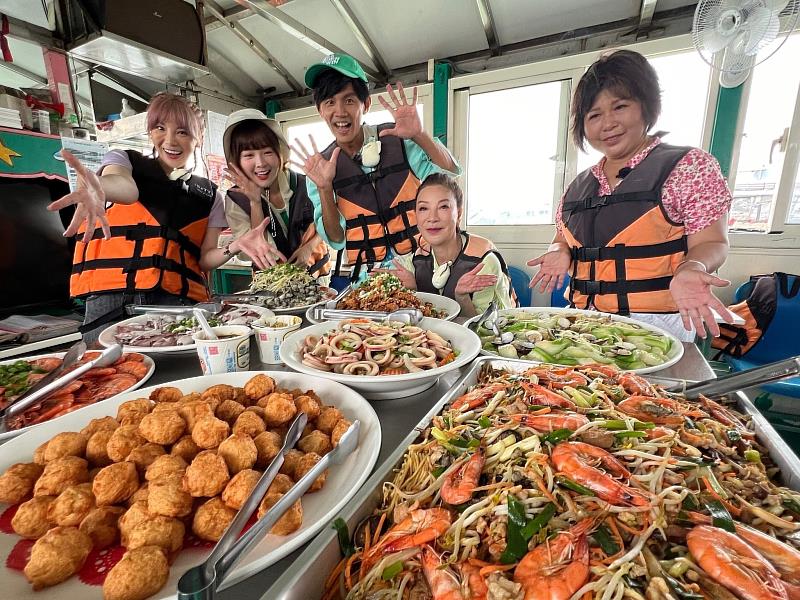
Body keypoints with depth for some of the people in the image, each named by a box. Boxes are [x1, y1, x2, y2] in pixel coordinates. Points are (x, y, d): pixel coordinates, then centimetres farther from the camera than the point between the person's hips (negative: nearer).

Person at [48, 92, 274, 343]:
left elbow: (204, 259, 11)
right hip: (113, 298, -1)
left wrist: (235, 246, -9)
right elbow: (125, 188, -15)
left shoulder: (210, 196, 15)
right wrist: (99, 189, -38)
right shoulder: (124, 160, 11)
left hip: (180, 303, 1)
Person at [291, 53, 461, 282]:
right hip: (364, 271, 2)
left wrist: (419, 135, -17)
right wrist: (324, 188, -12)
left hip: (417, 262, -1)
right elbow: (336, 239, 1)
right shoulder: (318, 167, 4)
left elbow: (451, 173, -4)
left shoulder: (398, 138, 0)